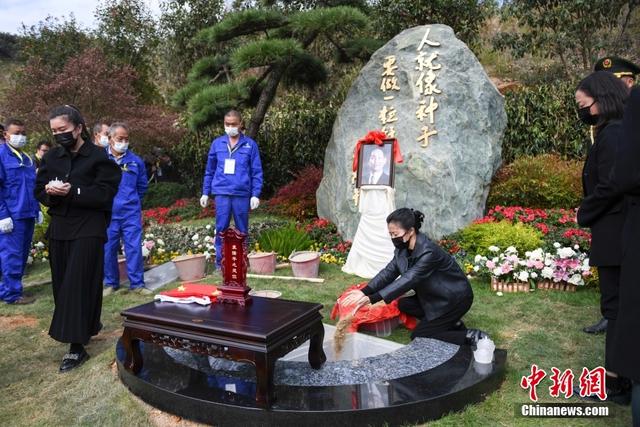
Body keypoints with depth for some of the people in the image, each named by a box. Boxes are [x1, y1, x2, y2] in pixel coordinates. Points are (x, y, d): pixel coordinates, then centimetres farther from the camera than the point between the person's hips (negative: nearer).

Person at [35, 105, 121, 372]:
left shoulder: (99, 157, -6)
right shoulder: (51, 157, 11)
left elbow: (104, 194, -12)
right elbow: (39, 191, 11)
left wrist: (71, 191, -20)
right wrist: (50, 192, -11)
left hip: (88, 230, -6)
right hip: (59, 229, 6)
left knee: (78, 285, -8)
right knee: (62, 284, 10)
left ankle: (77, 346, -2)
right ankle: (89, 325, 30)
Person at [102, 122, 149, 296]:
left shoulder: (136, 161, 3)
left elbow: (142, 186, 16)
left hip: (131, 213, 0)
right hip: (107, 214, 0)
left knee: (134, 248, -2)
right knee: (108, 249, 9)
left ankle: (137, 283, 7)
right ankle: (111, 283, 22)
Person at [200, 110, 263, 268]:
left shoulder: (250, 144, 2)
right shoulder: (217, 143, 7)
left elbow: (256, 172, 2)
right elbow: (209, 170, 13)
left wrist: (256, 194, -5)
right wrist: (205, 193, 11)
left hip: (242, 193, -1)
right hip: (222, 193, 1)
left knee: (242, 229, 8)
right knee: (221, 228, 1)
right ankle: (220, 261, 12)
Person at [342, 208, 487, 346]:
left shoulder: (428, 252, -31)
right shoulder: (403, 247, -6)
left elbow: (408, 279, -38)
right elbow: (389, 271, -9)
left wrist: (372, 299, -45)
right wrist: (364, 292, -25)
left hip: (455, 299, -9)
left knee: (419, 336, -8)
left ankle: (470, 336, -3)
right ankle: (450, 322, 7)